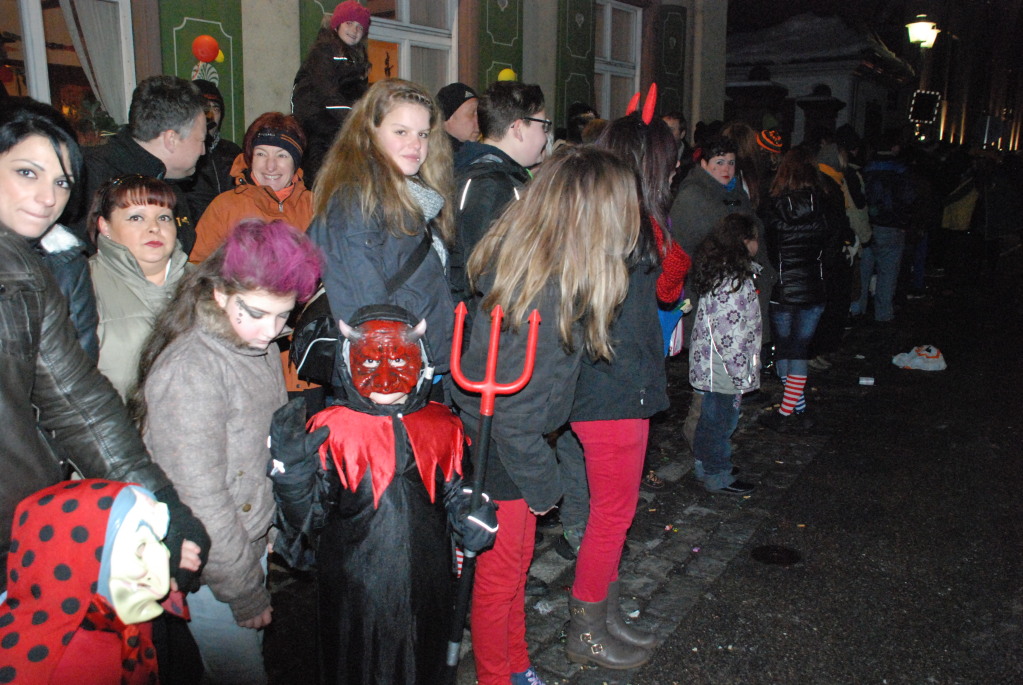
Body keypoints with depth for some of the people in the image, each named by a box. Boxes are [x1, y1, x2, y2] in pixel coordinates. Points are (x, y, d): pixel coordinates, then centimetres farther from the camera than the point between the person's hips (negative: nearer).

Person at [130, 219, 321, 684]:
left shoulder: (262, 347, 1)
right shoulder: (190, 370, -25)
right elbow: (201, 501, -23)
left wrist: (270, 531, 11)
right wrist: (245, 592, -15)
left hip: (252, 543, 7)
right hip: (206, 566, -7)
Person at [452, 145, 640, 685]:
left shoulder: (515, 256, -6)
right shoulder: (547, 296, -33)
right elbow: (511, 411, -27)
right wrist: (544, 483, -14)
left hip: (512, 444, 9)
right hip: (502, 459, -9)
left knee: (517, 564, 25)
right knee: (499, 575, 14)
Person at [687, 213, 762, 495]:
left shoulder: (717, 269, 7)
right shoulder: (731, 280, -24)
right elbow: (728, 332, -26)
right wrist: (741, 371, -19)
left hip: (708, 365, 10)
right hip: (725, 368, -10)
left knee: (711, 415, 22)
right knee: (722, 418, 4)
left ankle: (704, 462, 37)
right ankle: (717, 476, 19)